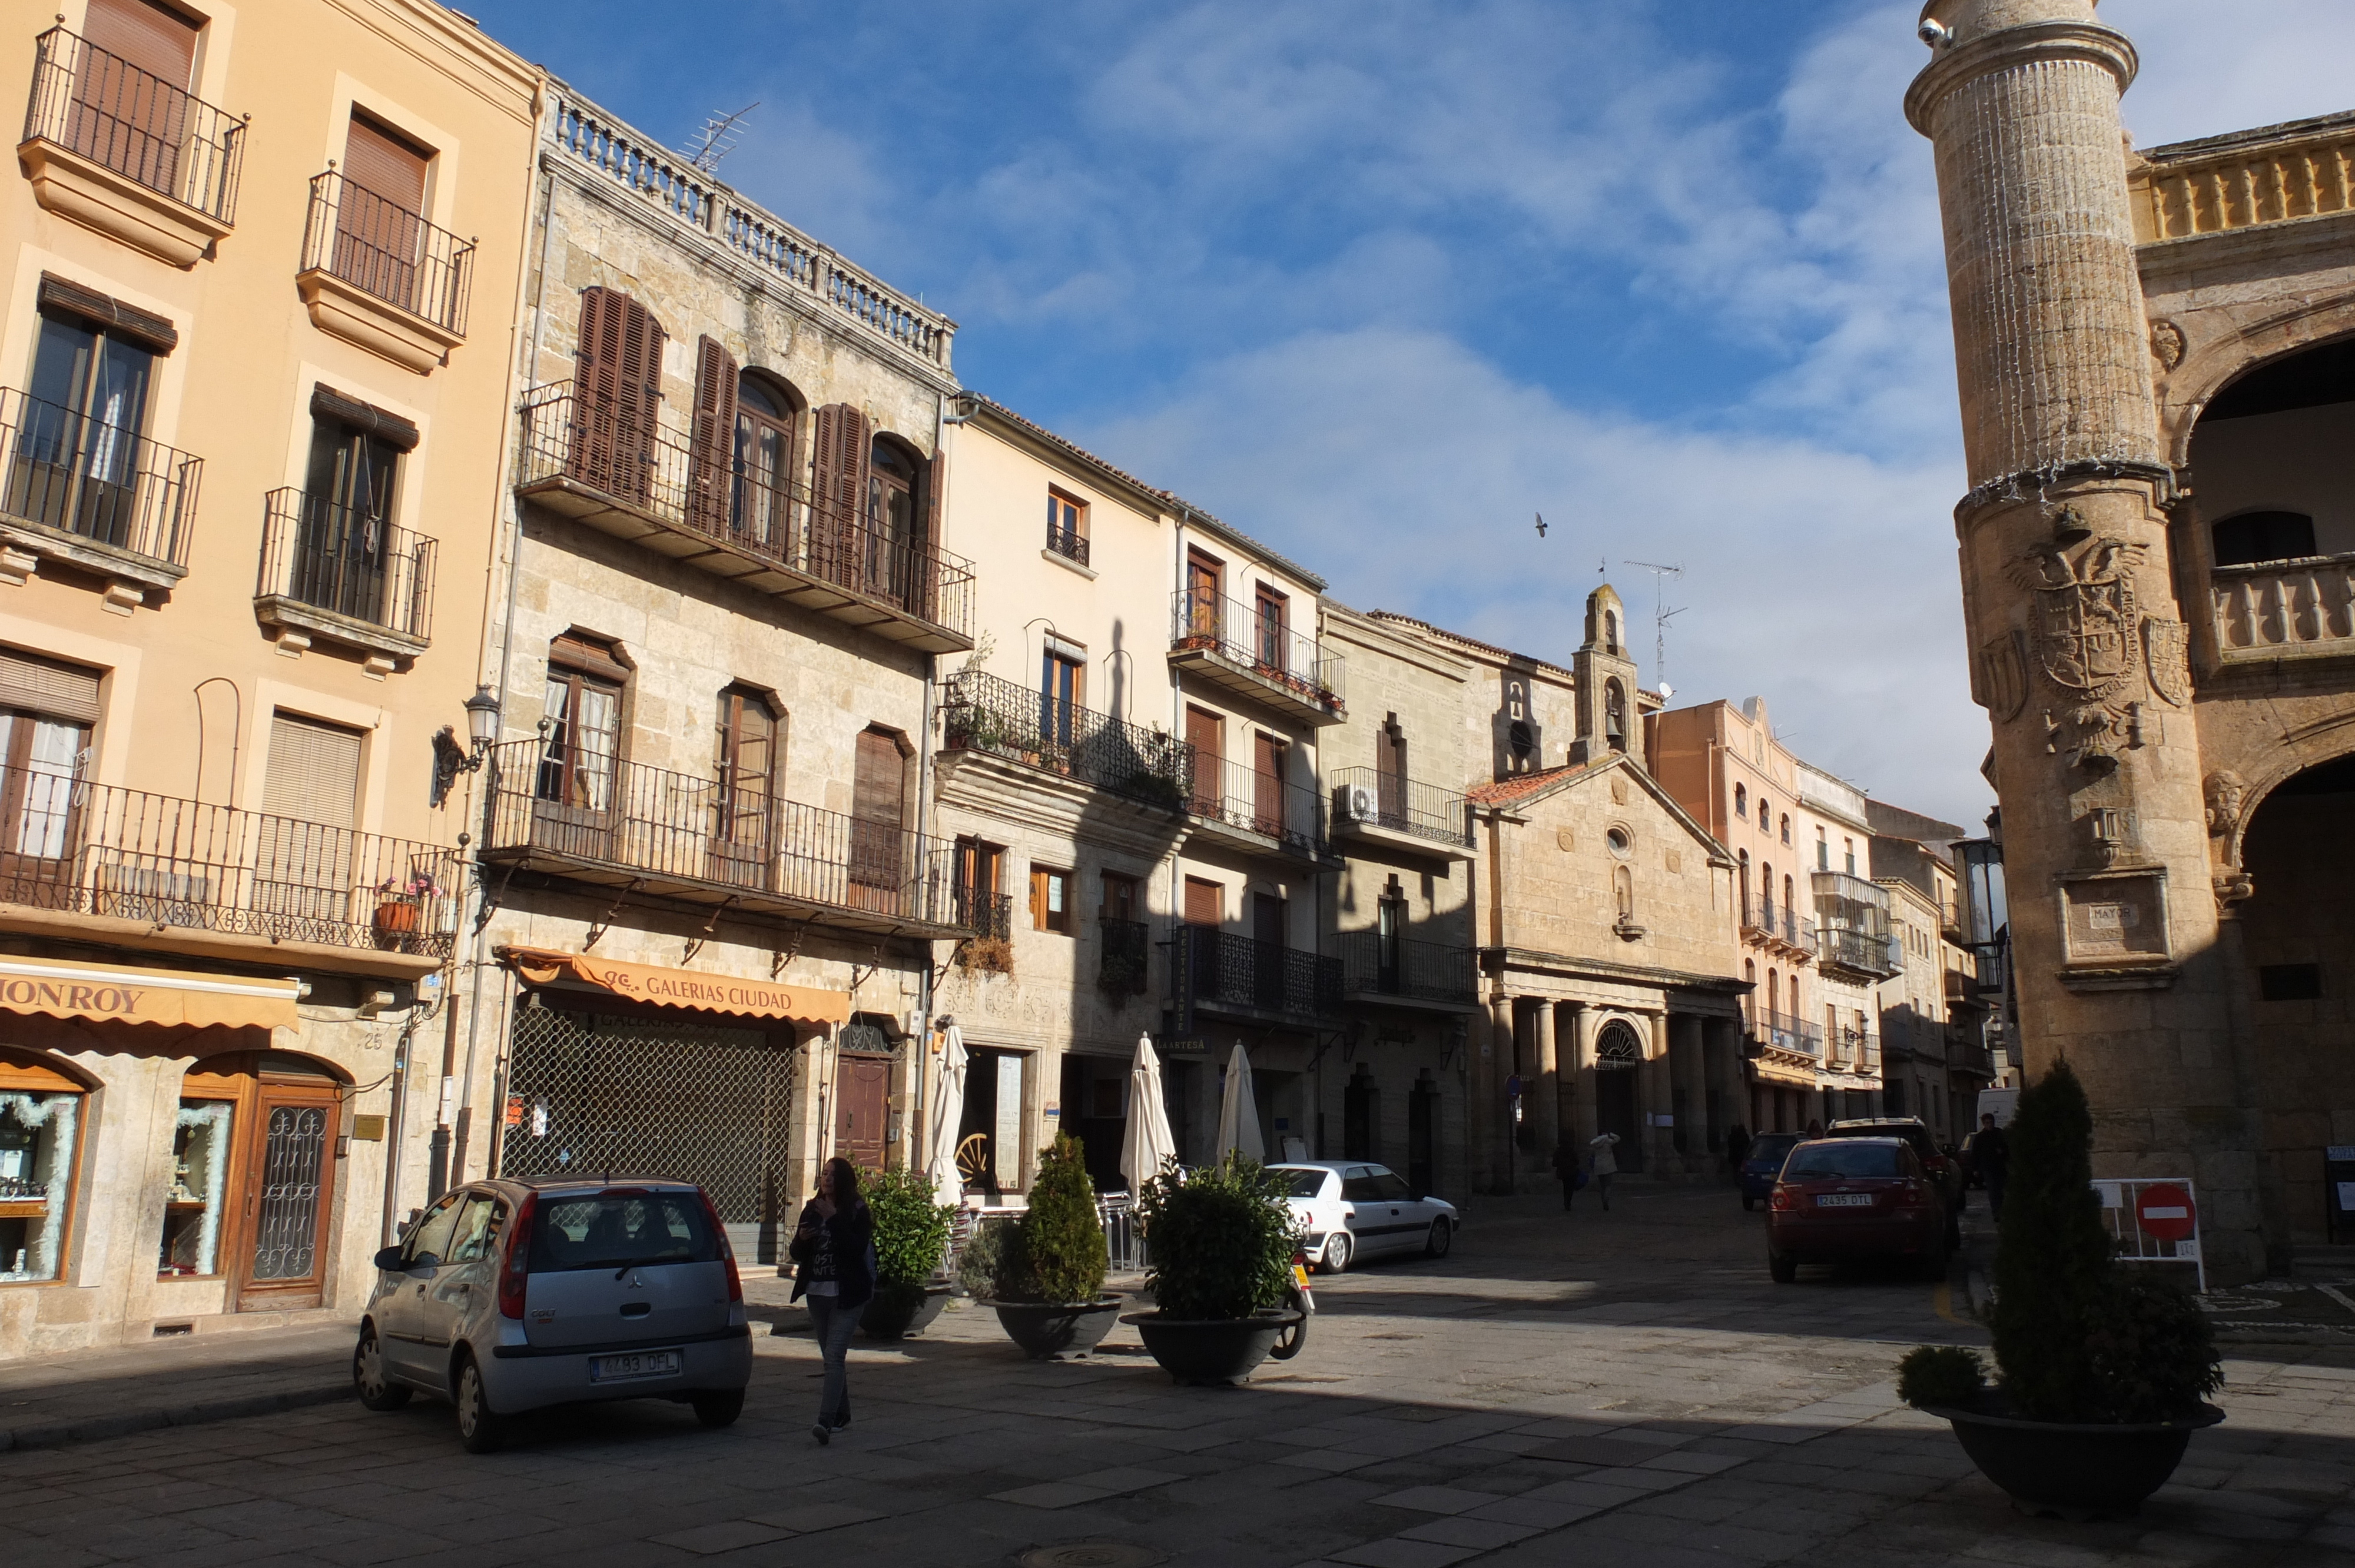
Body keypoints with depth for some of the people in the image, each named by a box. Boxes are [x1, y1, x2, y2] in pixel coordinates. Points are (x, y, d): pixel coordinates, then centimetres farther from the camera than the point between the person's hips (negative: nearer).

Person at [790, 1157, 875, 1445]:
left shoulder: (857, 1211, -6)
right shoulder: (812, 1210, 10)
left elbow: (858, 1248, -21)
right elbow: (797, 1254, 11)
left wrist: (834, 1218, -23)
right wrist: (801, 1239, -11)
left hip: (847, 1295, -6)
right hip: (817, 1293, 6)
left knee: (834, 1355, -15)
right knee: (831, 1356, 14)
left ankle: (826, 1422, -22)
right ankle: (841, 1415, 27)